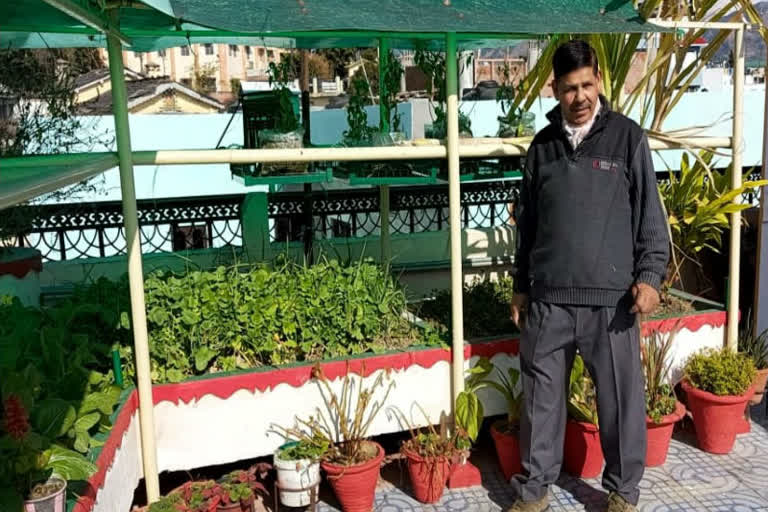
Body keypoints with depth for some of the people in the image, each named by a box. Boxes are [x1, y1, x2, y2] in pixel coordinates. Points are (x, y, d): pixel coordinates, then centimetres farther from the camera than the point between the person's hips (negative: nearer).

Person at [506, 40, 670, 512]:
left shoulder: (627, 137, 1)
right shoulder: (543, 145, 9)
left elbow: (649, 213, 1)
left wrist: (650, 274, -9)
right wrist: (521, 287, 15)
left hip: (610, 297, -2)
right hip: (548, 299, 3)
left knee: (622, 400, 7)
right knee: (541, 398, 10)